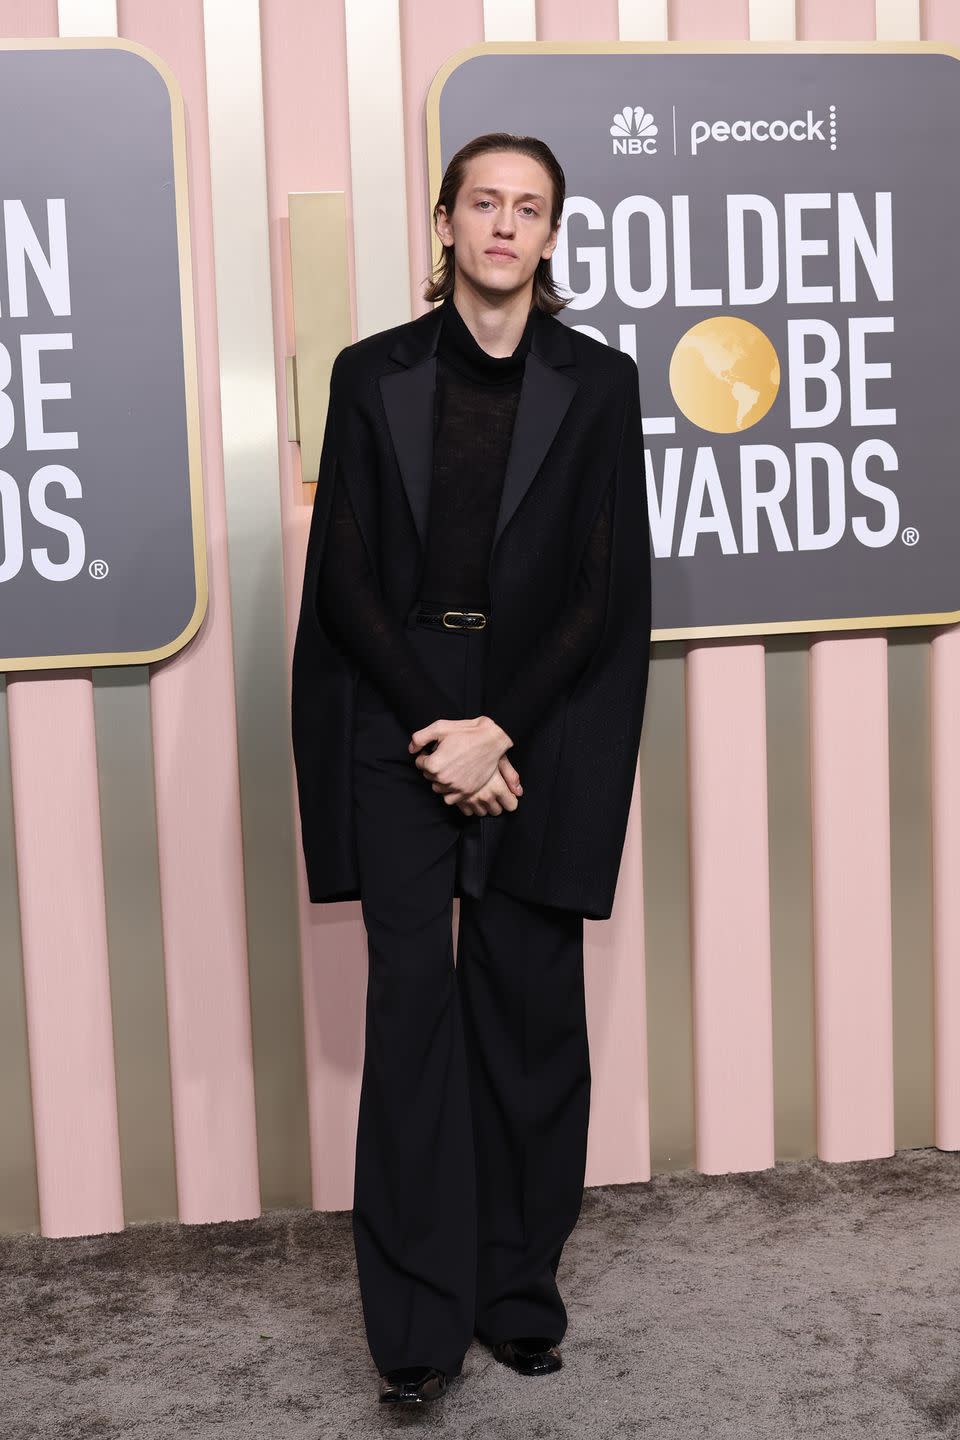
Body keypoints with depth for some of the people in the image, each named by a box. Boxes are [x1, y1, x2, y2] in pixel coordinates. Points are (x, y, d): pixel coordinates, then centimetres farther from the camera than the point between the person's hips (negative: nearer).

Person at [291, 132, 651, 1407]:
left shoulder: (597, 382, 6)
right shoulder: (372, 375, 6)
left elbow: (607, 591, 0)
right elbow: (345, 577, 1)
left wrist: (497, 731, -10)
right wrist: (435, 731, -9)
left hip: (544, 735, 0)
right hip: (397, 729, 0)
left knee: (529, 1009, 4)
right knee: (410, 1005, -3)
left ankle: (521, 1291, 19)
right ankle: (418, 1324, 4)